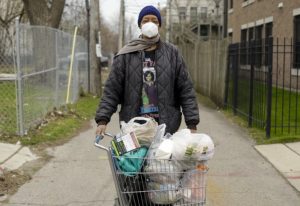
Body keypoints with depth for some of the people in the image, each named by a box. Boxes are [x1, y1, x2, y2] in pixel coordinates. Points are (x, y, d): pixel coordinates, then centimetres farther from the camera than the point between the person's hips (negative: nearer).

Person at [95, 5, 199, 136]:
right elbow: (112, 89, 2)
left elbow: (186, 90, 5)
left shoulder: (172, 53, 6)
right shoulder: (126, 55, 4)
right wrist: (102, 120, -9)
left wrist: (192, 123, -1)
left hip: (166, 125, 1)